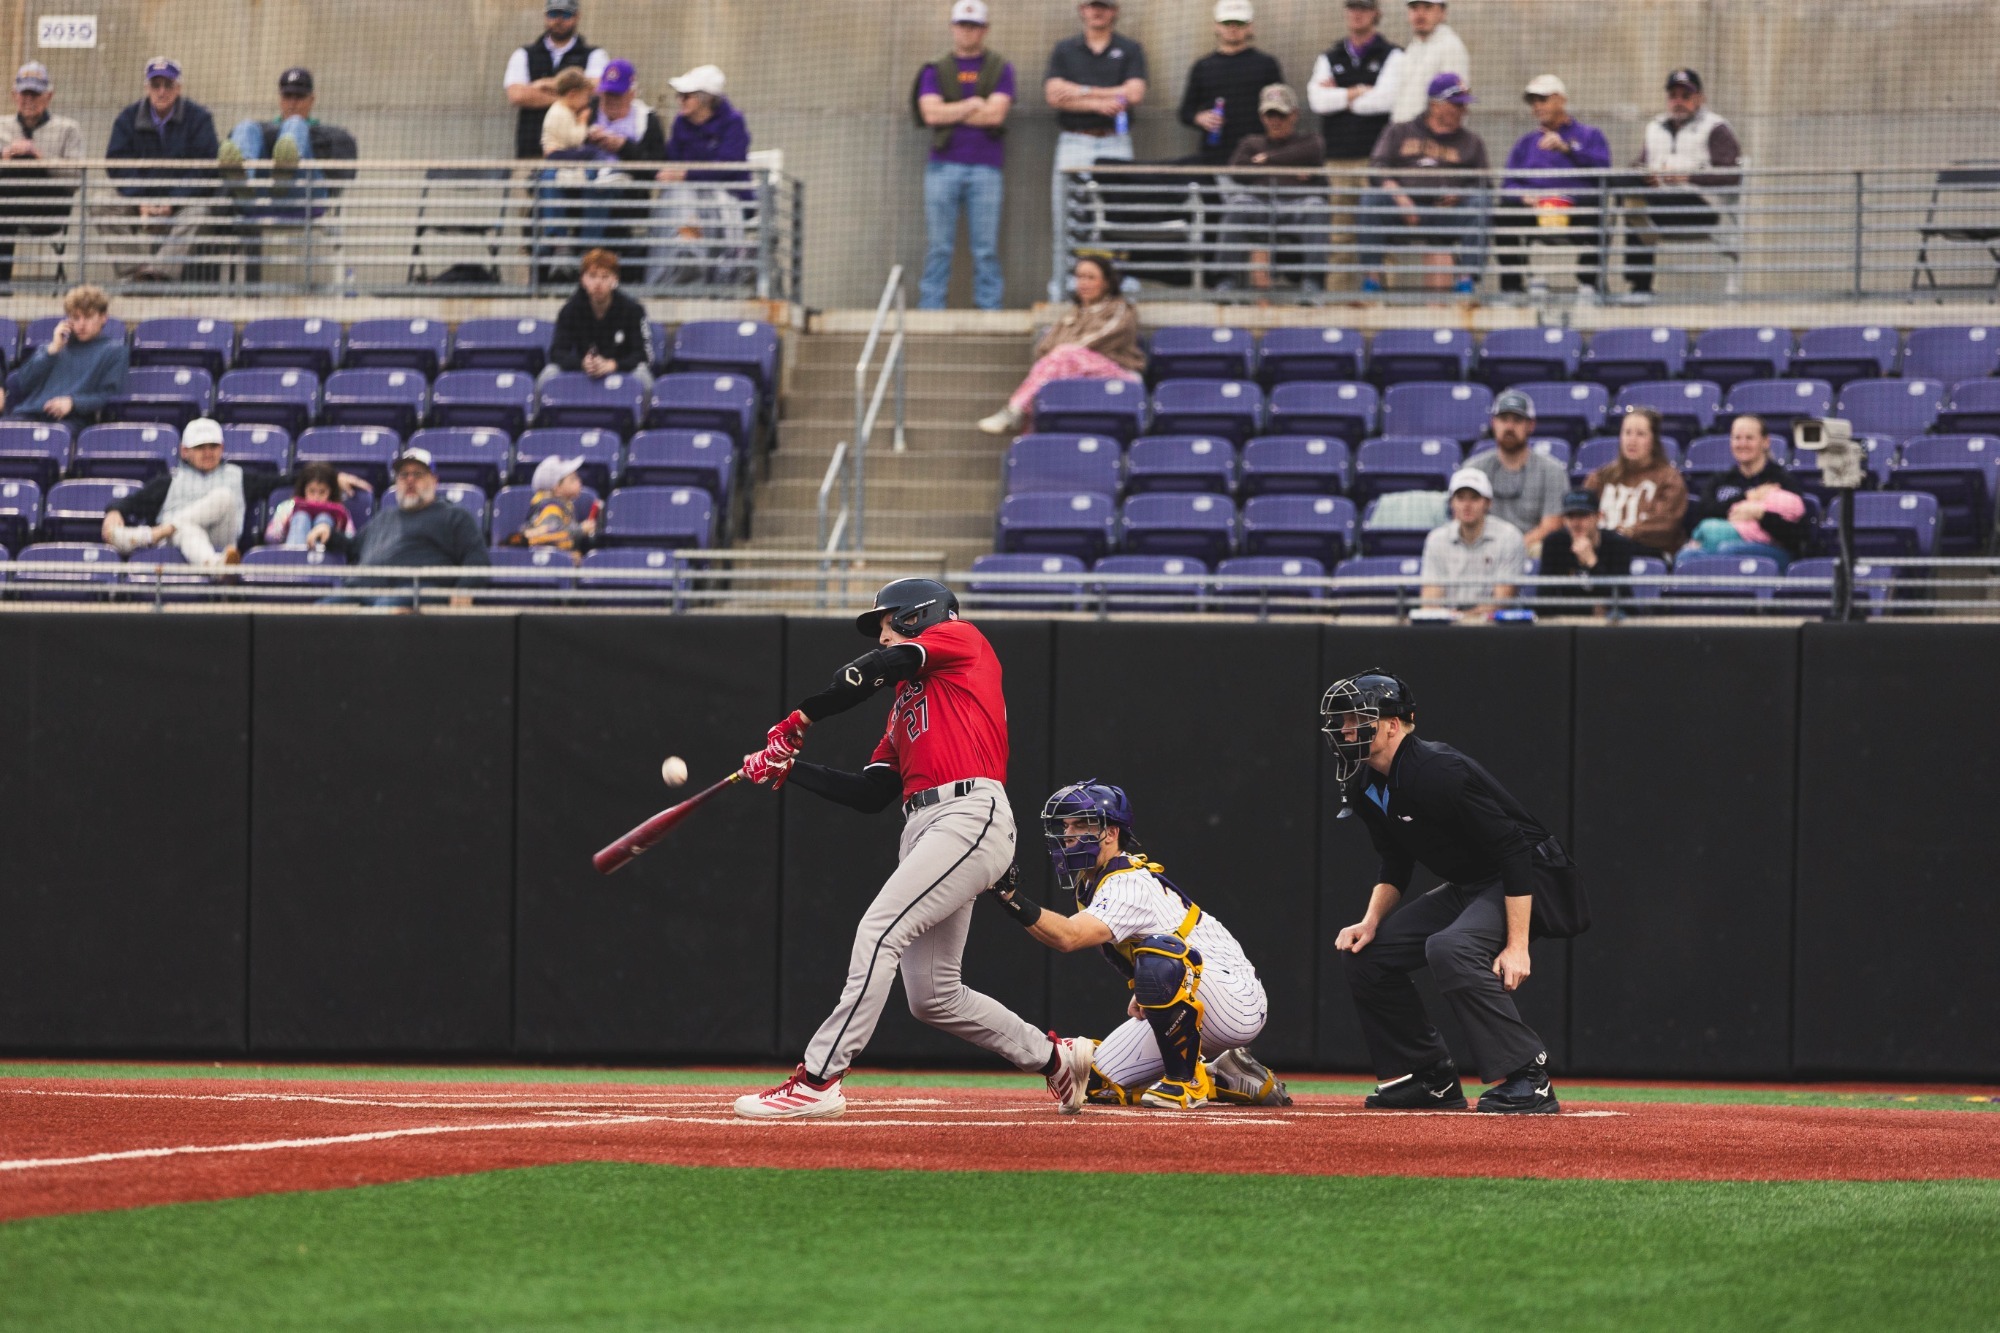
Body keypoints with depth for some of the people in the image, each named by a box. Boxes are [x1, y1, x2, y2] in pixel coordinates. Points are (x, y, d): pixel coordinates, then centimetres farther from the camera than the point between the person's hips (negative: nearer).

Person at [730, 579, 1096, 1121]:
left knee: (878, 931, -20)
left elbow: (874, 669, -6)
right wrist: (789, 768, 17)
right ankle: (1056, 1058, 23)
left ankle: (817, 1080, -25)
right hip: (922, 828, 9)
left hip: (971, 816, -9)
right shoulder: (905, 701, 30)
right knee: (932, 998, 6)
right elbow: (870, 795, 21)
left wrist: (799, 719, -3)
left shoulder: (961, 640, 9)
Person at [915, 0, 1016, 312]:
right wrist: (973, 105, -3)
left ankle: (989, 310, 0)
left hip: (985, 168, -1)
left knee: (986, 248, -2)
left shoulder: (1000, 69, 8)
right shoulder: (936, 70, 11)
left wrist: (951, 113, -3)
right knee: (938, 247, -1)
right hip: (943, 166, 1)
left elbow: (996, 113, -6)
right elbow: (931, 113, -4)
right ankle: (929, 312, 0)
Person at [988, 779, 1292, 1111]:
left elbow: (1069, 937, -40)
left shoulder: (1130, 884, -22)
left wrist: (1010, 895, -49)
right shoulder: (1090, 883, 9)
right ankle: (1225, 1080, 12)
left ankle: (1187, 1080, -23)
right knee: (1099, 1083, 3)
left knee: (1159, 954, -39)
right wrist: (1143, 994, 10)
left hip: (1236, 1001, -10)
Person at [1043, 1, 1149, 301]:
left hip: (1115, 144, -1)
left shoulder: (1129, 50, 9)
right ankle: (1060, 293, 0)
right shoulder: (1064, 50, 12)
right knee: (1067, 225, -3)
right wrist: (1098, 104, -12)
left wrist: (1082, 92, -6)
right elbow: (1054, 95, -1)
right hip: (1073, 144, 1)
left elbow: (1134, 93, -6)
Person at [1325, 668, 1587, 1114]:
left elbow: (1514, 852, -28)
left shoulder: (1438, 772, -27)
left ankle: (1526, 1079, -30)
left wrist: (1517, 946, -30)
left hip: (1532, 881, -10)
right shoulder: (1365, 787, 2)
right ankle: (1429, 1079, 13)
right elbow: (1395, 862, 17)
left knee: (1450, 948, -34)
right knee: (1368, 953, 3)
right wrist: (1370, 921, -1)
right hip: (1467, 888, 10)